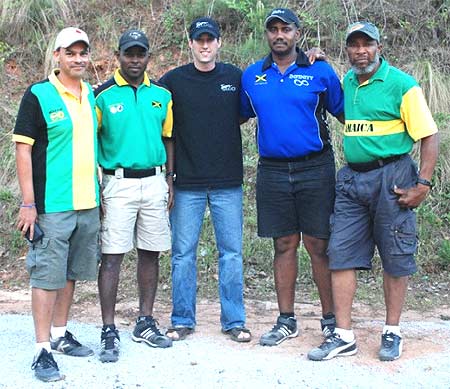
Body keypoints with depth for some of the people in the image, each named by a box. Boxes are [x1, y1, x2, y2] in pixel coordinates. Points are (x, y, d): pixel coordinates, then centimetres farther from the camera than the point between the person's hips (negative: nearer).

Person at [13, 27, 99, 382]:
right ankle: (43, 350, 4)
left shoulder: (91, 95, 11)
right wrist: (28, 203, -15)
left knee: (71, 272, 15)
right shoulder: (38, 96, -8)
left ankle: (60, 334, 28)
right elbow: (23, 149, -10)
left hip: (88, 204, 6)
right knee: (47, 276, -2)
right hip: (52, 206, -6)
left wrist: (99, 192, 17)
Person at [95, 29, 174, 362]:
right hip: (117, 182, -4)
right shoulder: (103, 95, -2)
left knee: (151, 253, 9)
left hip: (154, 182, 4)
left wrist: (169, 181, 8)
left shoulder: (162, 95, 9)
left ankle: (146, 323, 20)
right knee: (112, 256, -4)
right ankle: (109, 332, 1)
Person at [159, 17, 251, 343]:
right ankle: (183, 320, 17)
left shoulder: (236, 78, 4)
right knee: (183, 253, 5)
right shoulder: (173, 81, 1)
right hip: (187, 183, 0)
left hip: (228, 182, 1)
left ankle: (234, 320, 15)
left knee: (232, 252, 4)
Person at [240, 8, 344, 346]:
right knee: (284, 246, 9)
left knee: (319, 246, 0)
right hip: (272, 172, 3)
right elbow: (238, 117, 20)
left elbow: (346, 115, 4)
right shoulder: (252, 76, 9)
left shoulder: (320, 72, 0)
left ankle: (331, 319, 12)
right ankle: (286, 321, 19)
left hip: (314, 169, -3)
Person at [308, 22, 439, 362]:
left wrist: (423, 185, -16)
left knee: (395, 258, 4)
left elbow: (429, 136, -9)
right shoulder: (347, 83, 11)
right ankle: (344, 336, 7)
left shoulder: (401, 85, -7)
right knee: (341, 254, 1)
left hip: (391, 177, -5)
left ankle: (392, 333, 18)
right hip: (352, 178, 6)